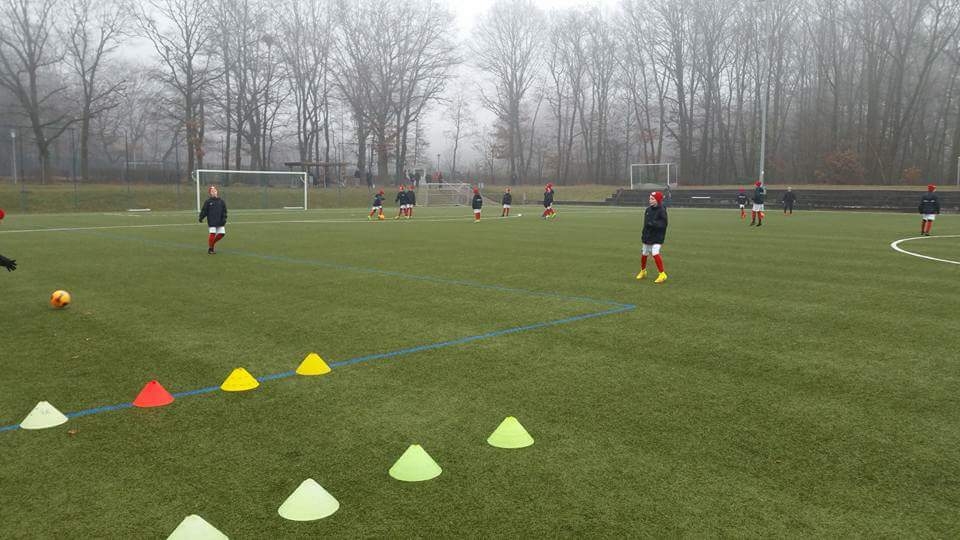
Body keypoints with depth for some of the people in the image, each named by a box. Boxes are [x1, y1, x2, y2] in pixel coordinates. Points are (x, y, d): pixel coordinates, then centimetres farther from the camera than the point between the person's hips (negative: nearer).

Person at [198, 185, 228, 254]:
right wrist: (201, 218, -7)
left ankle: (212, 243, 26)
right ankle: (210, 249, 5)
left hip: (220, 222, 4)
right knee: (212, 234, -11)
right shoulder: (208, 202, 0)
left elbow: (224, 211, 10)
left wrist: (224, 219, 0)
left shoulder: (221, 201, 9)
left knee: (222, 233, 2)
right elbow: (204, 211, 1)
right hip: (212, 222, -4)